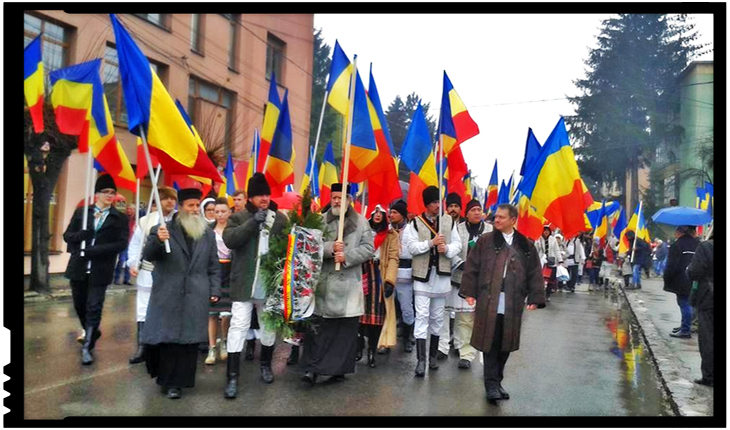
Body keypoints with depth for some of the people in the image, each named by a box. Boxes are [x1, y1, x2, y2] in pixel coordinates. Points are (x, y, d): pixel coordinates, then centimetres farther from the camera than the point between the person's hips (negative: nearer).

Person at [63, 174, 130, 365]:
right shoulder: (81, 211, 7)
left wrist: (95, 250, -20)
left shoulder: (120, 218, -1)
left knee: (94, 308, -3)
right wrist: (80, 235, -17)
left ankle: (87, 347, 7)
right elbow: (67, 235, 6)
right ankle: (91, 333, 41)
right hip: (78, 267, 3)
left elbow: (122, 243, -11)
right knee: (80, 305, 16)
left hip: (100, 270, -3)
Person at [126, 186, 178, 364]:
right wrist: (133, 263, -5)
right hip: (148, 273, 2)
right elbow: (136, 244, 6)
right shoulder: (145, 220, 2)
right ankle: (142, 348, 14)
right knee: (143, 311, 6)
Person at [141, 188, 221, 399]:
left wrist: (215, 290, 5)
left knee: (189, 340, 3)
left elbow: (213, 266, 14)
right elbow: (148, 255, -5)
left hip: (195, 297, 2)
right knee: (167, 339, 1)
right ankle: (169, 379, 16)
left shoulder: (208, 233, 12)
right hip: (168, 295, -2)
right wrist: (158, 240, -25)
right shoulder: (162, 229, 3)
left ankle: (178, 380, 14)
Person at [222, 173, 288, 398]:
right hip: (244, 284, -2)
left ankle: (265, 365, 37)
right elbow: (229, 239, -18)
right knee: (238, 327, -4)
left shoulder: (280, 219, 5)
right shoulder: (239, 217, -1)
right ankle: (232, 377, 2)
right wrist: (253, 222, -24)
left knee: (270, 326, 15)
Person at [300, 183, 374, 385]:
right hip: (323, 282, 0)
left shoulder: (361, 222, 5)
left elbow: (368, 248, -2)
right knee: (318, 327, -2)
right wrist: (330, 248, -19)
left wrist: (347, 257, -15)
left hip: (349, 283, 0)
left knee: (347, 328, 5)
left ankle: (340, 369, 18)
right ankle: (312, 368, 3)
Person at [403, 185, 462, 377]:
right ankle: (421, 359, -6)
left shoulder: (449, 221, 6)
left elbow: (458, 244, 6)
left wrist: (447, 248, -15)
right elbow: (412, 247, -8)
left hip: (442, 274, 3)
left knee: (437, 317, 12)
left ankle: (433, 355, 26)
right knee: (422, 316, -7)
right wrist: (431, 242, -19)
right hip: (422, 274, -3)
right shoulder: (415, 223, -2)